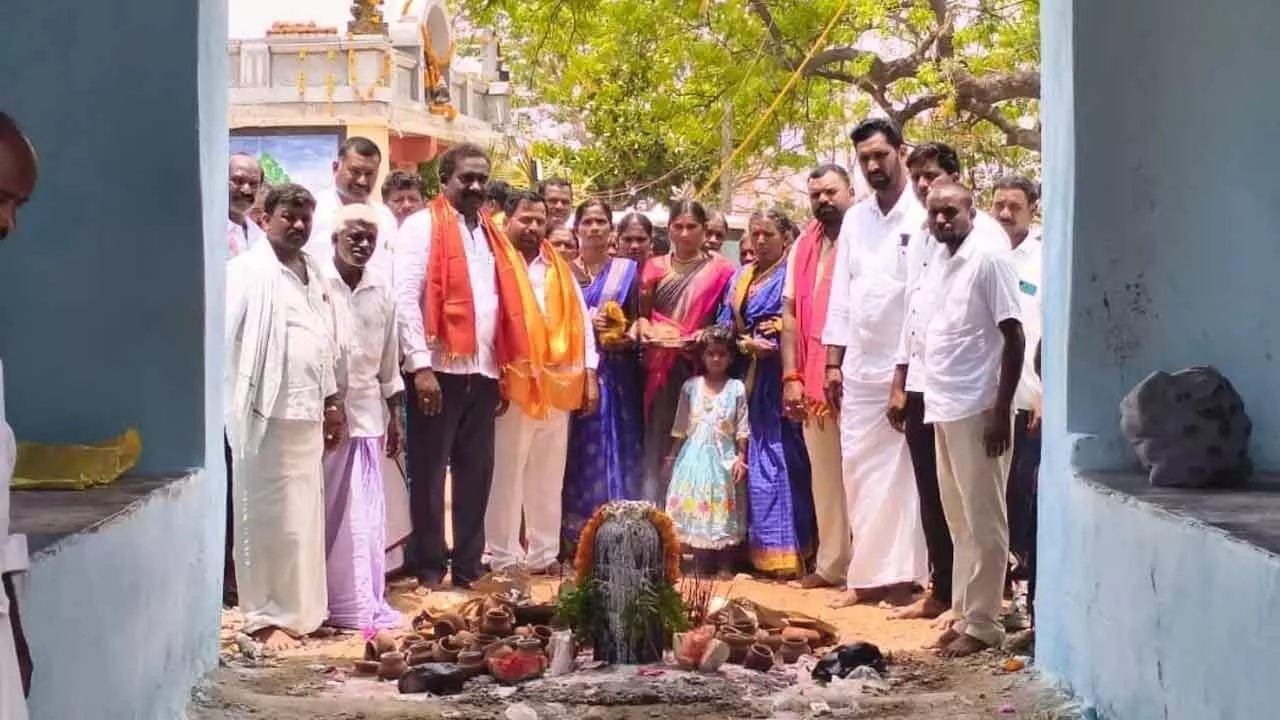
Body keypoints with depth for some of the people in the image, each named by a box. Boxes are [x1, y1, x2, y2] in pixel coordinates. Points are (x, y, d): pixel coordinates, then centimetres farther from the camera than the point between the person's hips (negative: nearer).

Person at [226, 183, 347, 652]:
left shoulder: (313, 272, 16)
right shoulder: (247, 271, -6)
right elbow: (223, 336, -12)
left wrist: (332, 400, 18)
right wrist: (222, 401, -18)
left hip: (307, 411, 7)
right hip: (267, 410, -7)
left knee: (304, 516, 11)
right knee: (268, 516, -2)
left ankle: (299, 609, 20)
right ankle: (265, 617, 5)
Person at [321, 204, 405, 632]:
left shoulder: (382, 293, 9)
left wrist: (395, 414, 14)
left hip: (367, 412, 5)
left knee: (369, 511, 7)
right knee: (333, 510, -1)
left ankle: (366, 600, 13)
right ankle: (347, 601, 4)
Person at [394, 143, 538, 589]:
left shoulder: (490, 233, 17)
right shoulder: (423, 225, -2)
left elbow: (505, 305, 17)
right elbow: (406, 298, -11)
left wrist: (506, 373, 12)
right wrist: (420, 364, -17)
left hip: (483, 371, 6)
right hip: (439, 368, -6)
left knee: (476, 472, 8)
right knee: (430, 472, 1)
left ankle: (468, 568, 16)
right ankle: (429, 568, 8)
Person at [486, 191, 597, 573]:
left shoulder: (560, 269, 15)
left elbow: (580, 323, 14)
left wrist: (589, 376, 7)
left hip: (558, 385, 6)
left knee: (549, 478, 11)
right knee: (507, 476, -1)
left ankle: (544, 553, 19)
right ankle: (504, 557, 4)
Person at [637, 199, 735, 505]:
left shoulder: (719, 270, 5)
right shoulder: (655, 267, 13)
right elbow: (642, 313, 12)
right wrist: (645, 328, -9)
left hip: (702, 365, -2)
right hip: (661, 364, 2)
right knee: (657, 443, -1)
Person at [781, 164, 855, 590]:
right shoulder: (803, 247, 14)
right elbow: (791, 313, 12)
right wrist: (791, 376, 4)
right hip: (815, 379, 5)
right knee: (825, 475, 10)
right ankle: (831, 563, 17)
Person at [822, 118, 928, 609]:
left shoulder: (922, 217, -6)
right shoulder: (855, 219, 12)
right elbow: (841, 295, 14)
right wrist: (833, 362, 9)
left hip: (908, 367, -5)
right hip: (859, 368, 6)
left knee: (900, 474, -1)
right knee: (859, 471, 6)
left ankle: (900, 576, 6)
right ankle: (865, 574, 13)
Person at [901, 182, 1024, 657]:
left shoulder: (989, 259, -9)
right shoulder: (936, 262, 13)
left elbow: (1014, 337, -12)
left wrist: (1000, 410, -17)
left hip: (978, 409, -8)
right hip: (943, 407, 8)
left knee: (983, 522, -1)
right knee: (959, 521, 13)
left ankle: (982, 624, 5)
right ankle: (964, 614, 20)